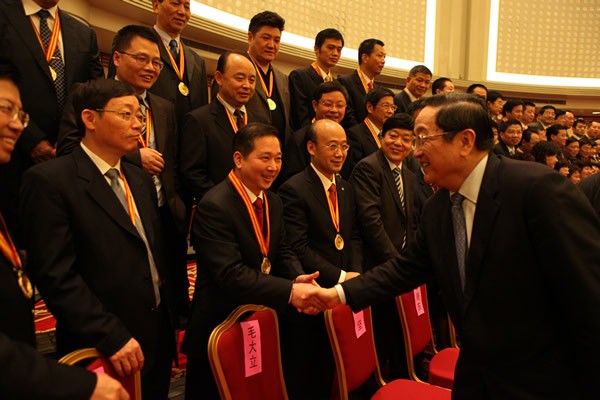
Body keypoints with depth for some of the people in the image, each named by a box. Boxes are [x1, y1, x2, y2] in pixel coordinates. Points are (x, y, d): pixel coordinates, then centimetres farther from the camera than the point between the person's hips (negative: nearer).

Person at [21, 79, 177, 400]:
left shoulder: (140, 179, 11)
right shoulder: (49, 180, -11)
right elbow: (54, 274, -18)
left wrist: (171, 321, 10)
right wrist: (111, 337, -21)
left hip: (158, 338, 7)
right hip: (104, 351, -6)